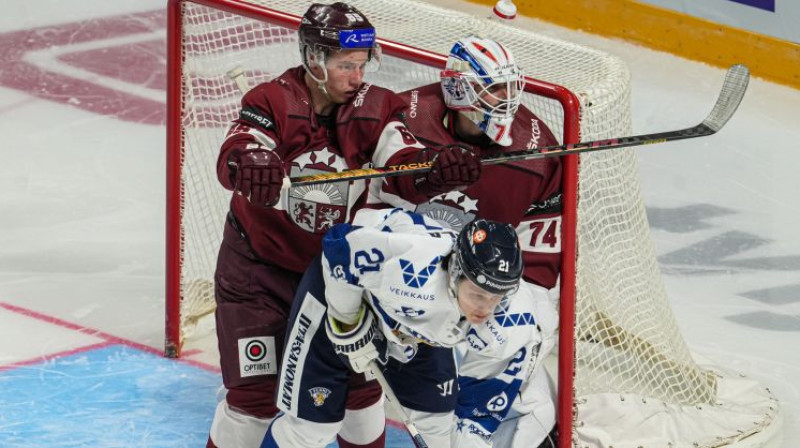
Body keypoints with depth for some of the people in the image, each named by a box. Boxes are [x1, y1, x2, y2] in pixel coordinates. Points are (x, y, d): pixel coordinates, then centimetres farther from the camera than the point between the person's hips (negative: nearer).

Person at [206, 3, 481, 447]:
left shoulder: (374, 108, -10)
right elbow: (235, 152, -37)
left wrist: (438, 168, -47)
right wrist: (249, 164, -62)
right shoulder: (271, 102, -19)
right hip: (259, 265, -3)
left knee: (358, 378, 7)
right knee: (256, 393, -5)